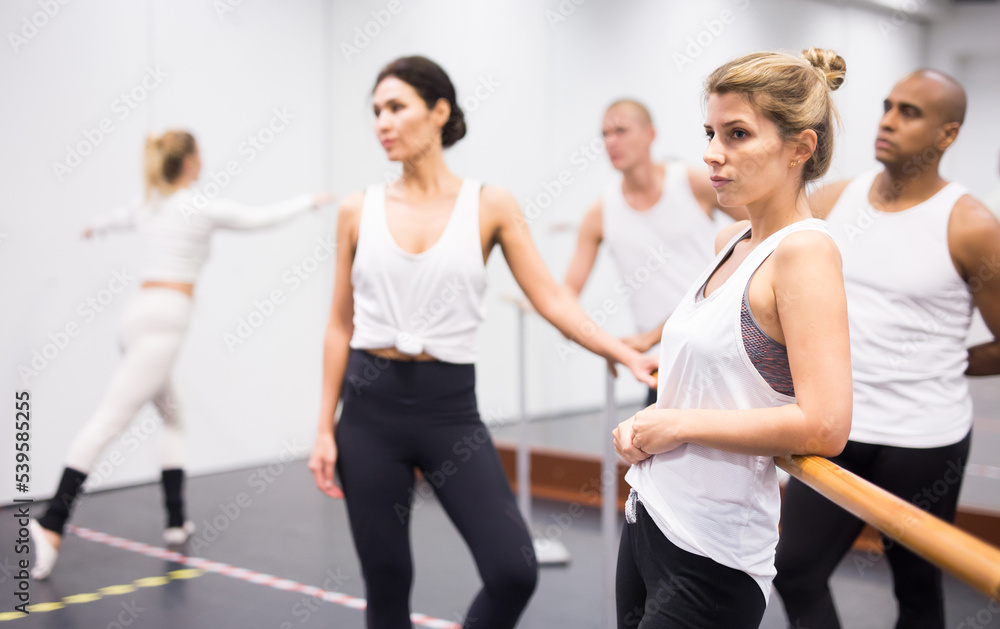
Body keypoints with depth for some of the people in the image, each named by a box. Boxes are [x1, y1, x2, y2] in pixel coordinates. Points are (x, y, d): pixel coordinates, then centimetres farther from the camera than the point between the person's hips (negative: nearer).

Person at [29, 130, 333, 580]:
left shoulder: (147, 207, 18)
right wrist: (309, 201, 25)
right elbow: (261, 218, 8)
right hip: (164, 320, -8)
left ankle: (176, 520, 18)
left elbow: (117, 217, 41)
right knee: (110, 420, -15)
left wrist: (94, 228, 66)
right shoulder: (201, 207, -2)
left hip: (139, 316, 8)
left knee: (172, 417, 18)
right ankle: (52, 522, -22)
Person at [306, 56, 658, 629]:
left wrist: (627, 355, -17)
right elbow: (341, 326, 7)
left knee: (513, 572, -11)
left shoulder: (490, 206, 0)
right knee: (386, 582, 7)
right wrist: (326, 428, 5)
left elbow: (552, 300, -4)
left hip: (450, 408, -1)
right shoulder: (360, 210, 4)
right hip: (371, 407, 1)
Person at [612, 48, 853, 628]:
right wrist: (644, 422, 4)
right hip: (648, 517, 8)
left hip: (710, 558, -8)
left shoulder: (805, 250, -17)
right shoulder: (732, 241, 8)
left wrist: (680, 424, -17)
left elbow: (824, 426, -26)